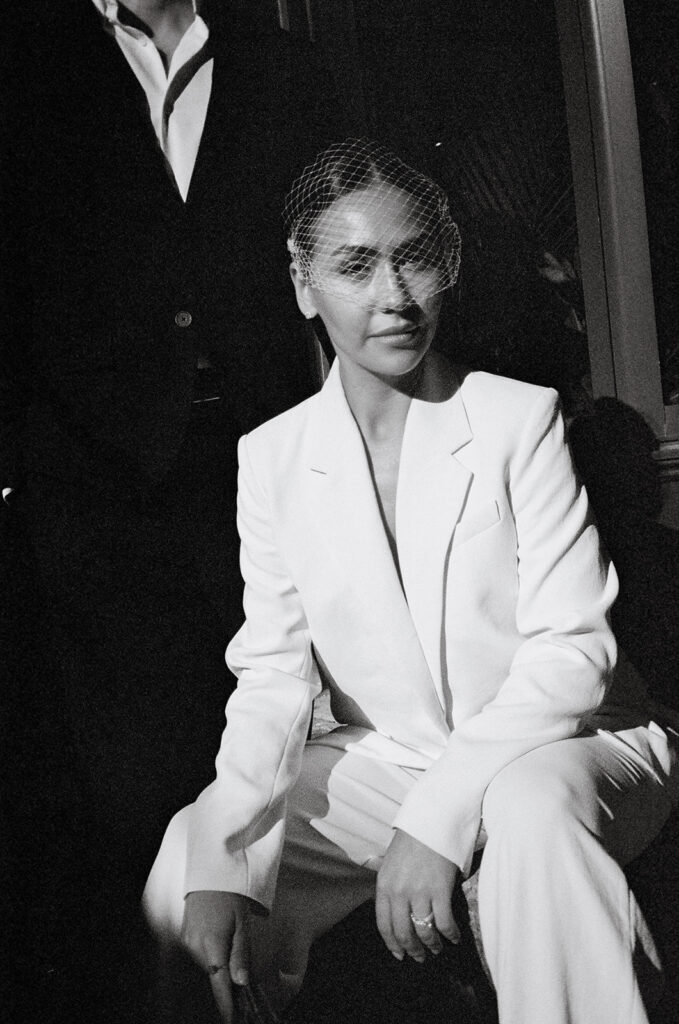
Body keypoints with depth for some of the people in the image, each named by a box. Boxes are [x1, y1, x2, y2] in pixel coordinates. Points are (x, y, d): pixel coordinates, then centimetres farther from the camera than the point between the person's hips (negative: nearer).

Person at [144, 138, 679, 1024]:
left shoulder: (521, 419, -9)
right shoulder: (272, 459, -1)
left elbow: (571, 650, -15)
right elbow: (273, 675, -4)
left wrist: (438, 816, -28)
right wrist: (219, 863, -20)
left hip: (561, 743, -3)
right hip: (381, 763, 4)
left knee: (531, 805, -37)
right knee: (185, 876, -13)